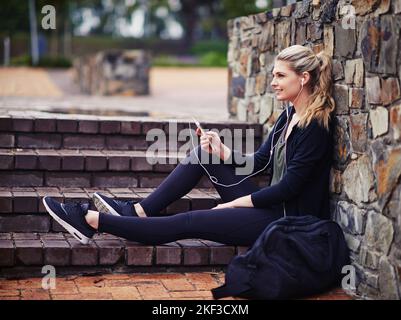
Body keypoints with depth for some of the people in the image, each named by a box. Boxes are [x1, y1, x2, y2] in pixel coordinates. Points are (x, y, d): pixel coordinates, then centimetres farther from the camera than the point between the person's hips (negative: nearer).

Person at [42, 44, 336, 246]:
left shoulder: (316, 125, -18)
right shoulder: (289, 114, 10)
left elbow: (288, 187, -20)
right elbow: (258, 161, 12)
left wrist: (235, 203, -13)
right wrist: (222, 151, -5)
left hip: (289, 220, -9)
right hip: (271, 206, 9)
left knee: (188, 222, -16)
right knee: (204, 153, 1)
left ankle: (92, 222, -12)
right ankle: (138, 211, -1)